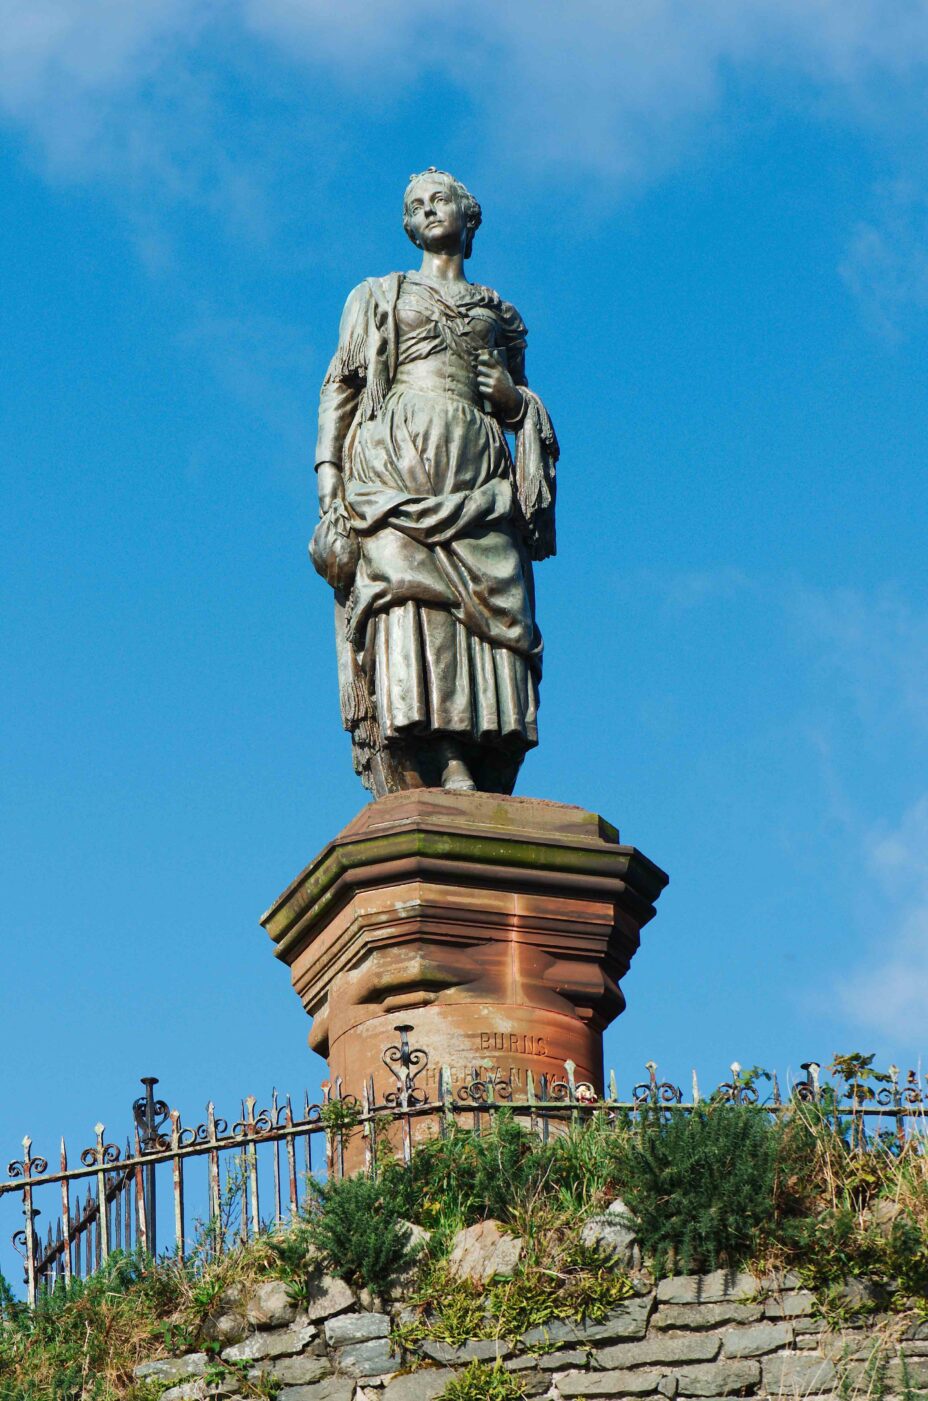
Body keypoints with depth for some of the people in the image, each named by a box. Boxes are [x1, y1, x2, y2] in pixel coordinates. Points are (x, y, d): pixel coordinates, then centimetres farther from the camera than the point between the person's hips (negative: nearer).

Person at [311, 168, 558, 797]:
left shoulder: (501, 314, 28)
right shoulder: (380, 296, 23)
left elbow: (523, 415, 31)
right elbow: (340, 388, 12)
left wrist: (515, 399, 5)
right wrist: (329, 485, -2)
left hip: (479, 479, 2)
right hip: (395, 469, -2)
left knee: (490, 612, -17)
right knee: (409, 592, -24)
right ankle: (448, 771, -36)